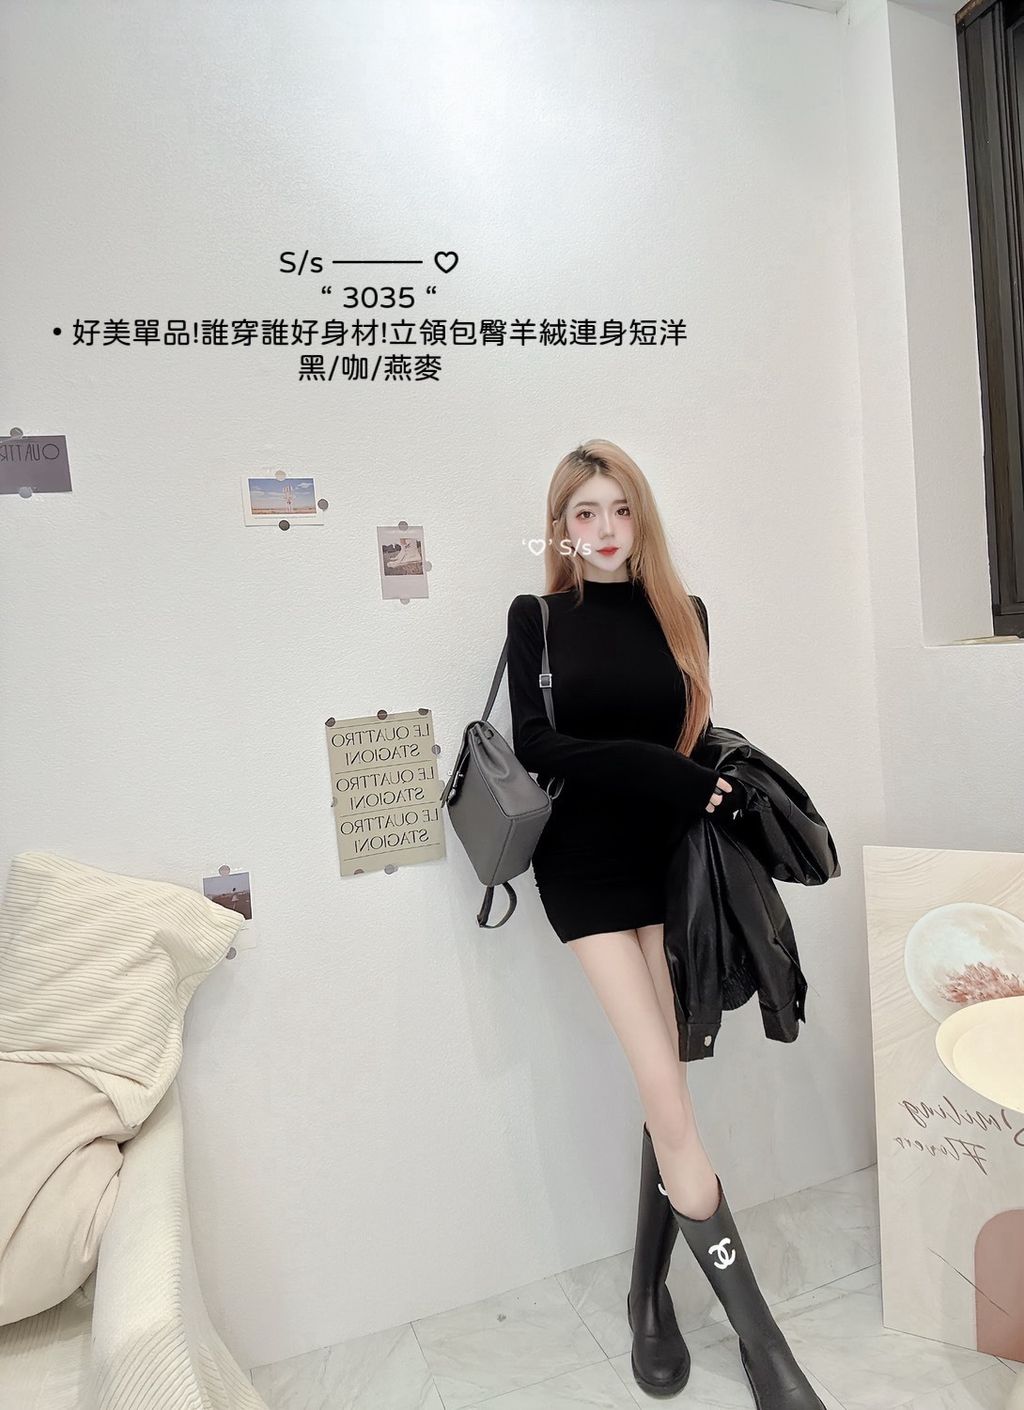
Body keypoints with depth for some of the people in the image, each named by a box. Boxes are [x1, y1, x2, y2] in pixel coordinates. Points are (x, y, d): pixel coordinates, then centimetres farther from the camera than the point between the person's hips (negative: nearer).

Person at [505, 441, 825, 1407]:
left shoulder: (683, 615, 9)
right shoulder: (537, 618, 1)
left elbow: (698, 743, 11)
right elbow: (535, 746, -9)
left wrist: (709, 794, -8)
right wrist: (659, 771, -16)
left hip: (671, 857, 3)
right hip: (586, 864, -3)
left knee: (664, 1093, 7)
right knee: (670, 1102, -5)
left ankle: (650, 1297, 29)